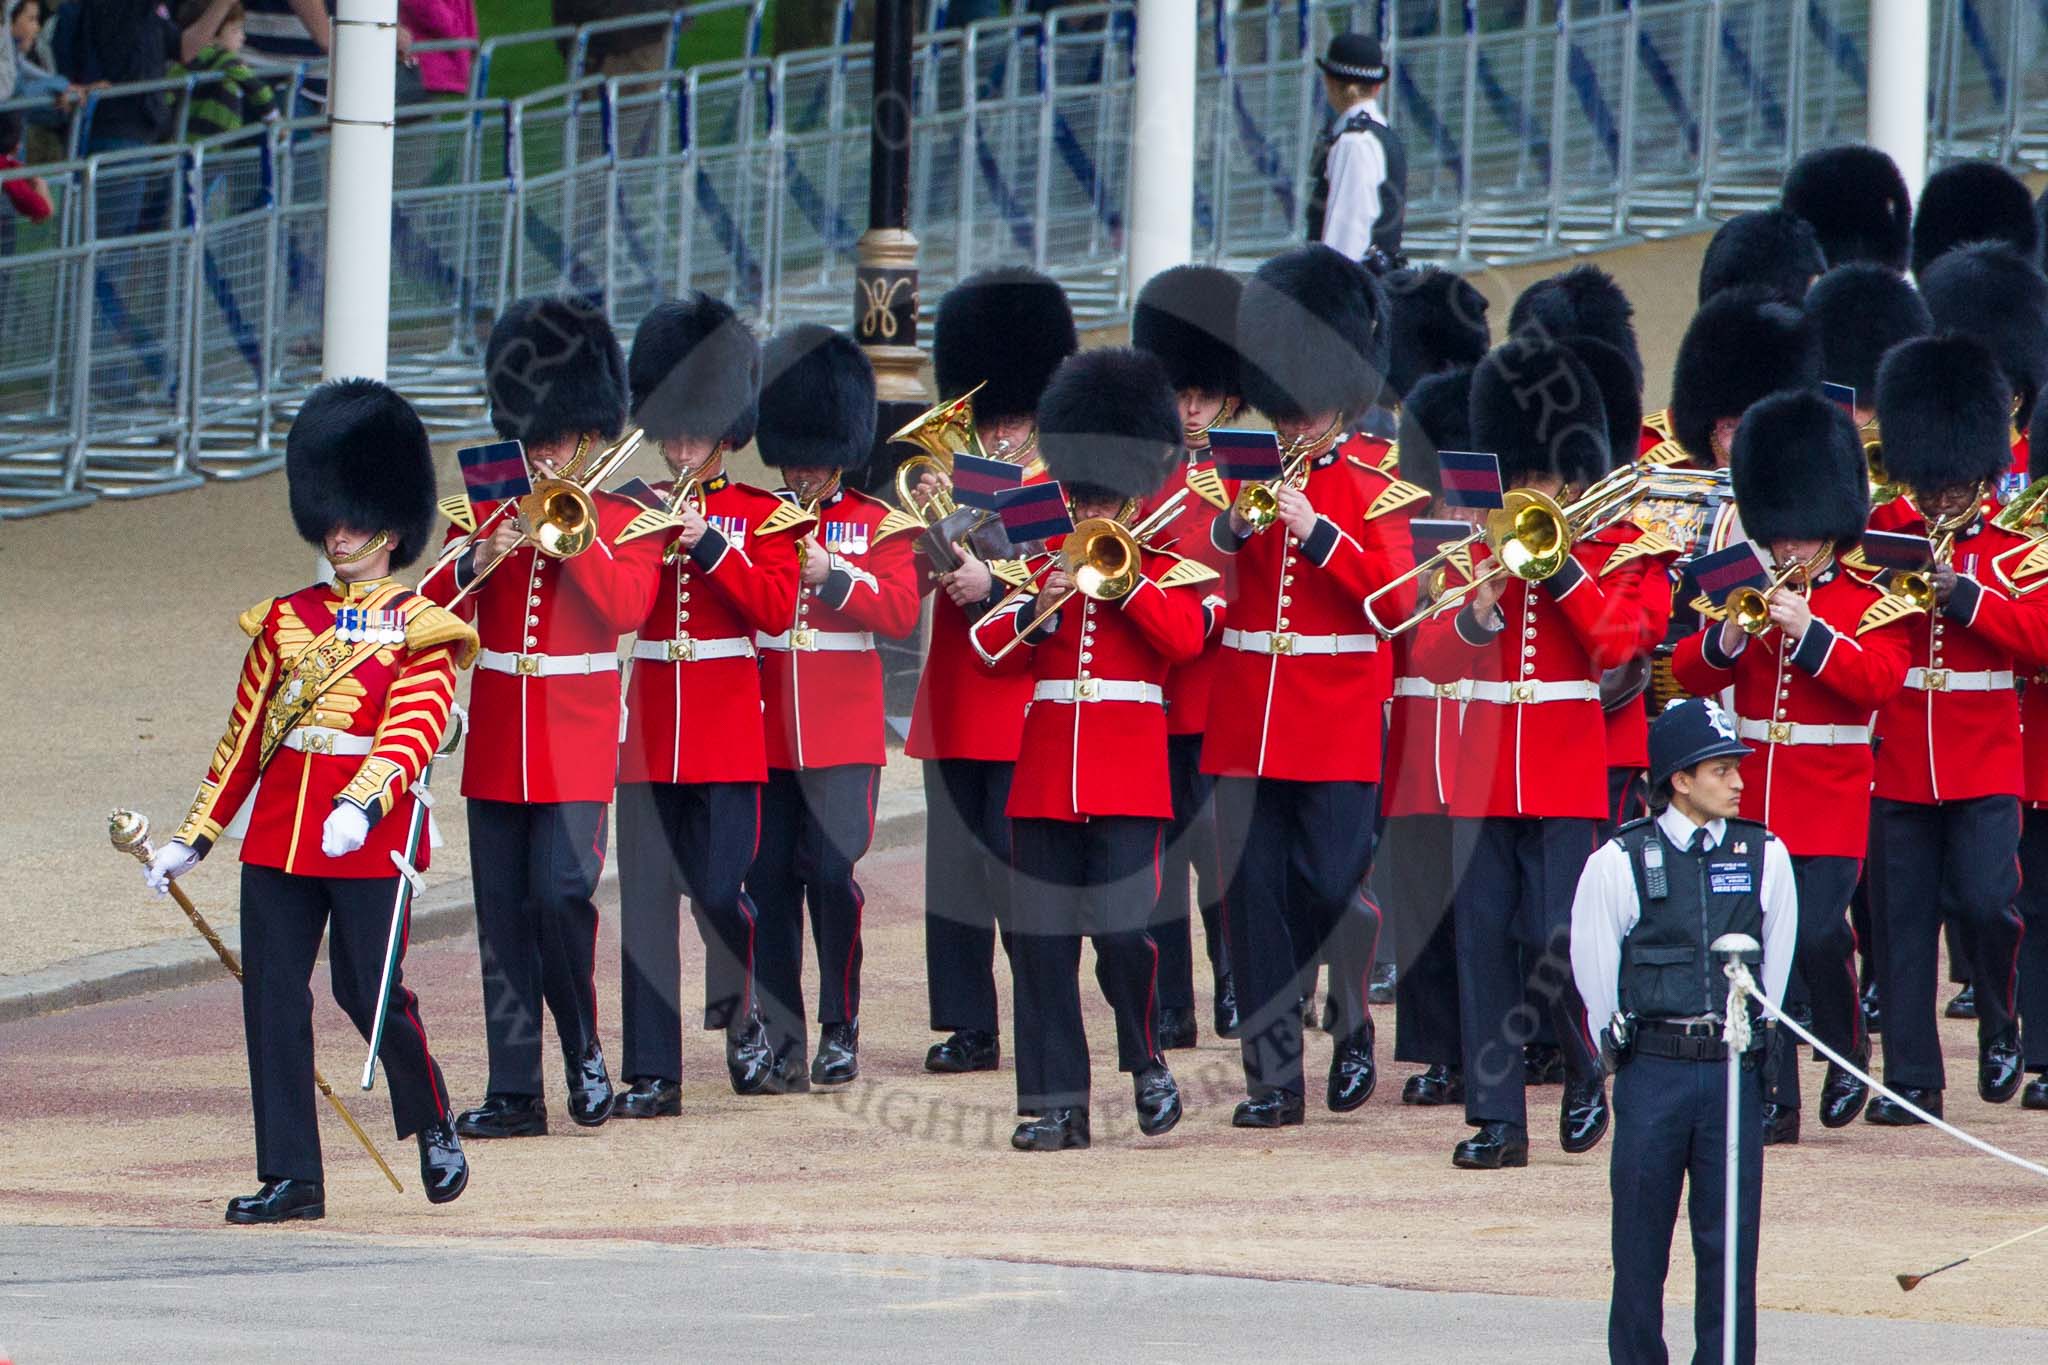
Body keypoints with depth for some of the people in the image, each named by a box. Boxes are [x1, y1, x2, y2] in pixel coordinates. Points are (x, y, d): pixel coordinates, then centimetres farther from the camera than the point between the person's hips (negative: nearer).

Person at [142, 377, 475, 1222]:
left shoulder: (421, 629, 0)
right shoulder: (284, 621, 13)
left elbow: (415, 730, -13)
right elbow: (244, 738, 15)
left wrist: (363, 805, -30)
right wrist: (193, 840, 12)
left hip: (370, 836, -5)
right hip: (279, 830, 5)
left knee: (369, 989, -5)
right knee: (272, 995, -1)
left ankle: (434, 1127, 22)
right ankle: (290, 1176, 4)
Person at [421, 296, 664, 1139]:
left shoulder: (624, 522, 2)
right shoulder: (490, 515, 12)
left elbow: (626, 605, -15)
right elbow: (433, 606, 2)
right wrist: (477, 560, -16)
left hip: (577, 748, -4)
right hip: (497, 747, 4)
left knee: (561, 894, -15)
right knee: (504, 913, 1)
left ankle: (585, 1054, 5)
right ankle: (514, 1089, 4)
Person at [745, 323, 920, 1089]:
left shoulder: (879, 526, 5)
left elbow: (901, 609, -8)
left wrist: (834, 575, -21)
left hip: (841, 736, -3)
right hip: (763, 730, 3)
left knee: (833, 875, -6)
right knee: (769, 878, 2)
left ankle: (840, 1031, 2)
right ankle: (779, 1032, 8)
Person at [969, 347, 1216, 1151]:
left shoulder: (1166, 573, 7)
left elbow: (1185, 638, -12)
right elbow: (988, 645, 2)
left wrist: (1123, 573, -13)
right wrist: (1039, 609, -16)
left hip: (1128, 778, -3)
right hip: (1044, 775, 3)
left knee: (1123, 930, -13)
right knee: (1042, 940, 1)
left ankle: (1147, 1063, 12)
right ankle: (1054, 1105, 5)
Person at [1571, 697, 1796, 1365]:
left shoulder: (1764, 856, 4)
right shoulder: (1619, 863, -4)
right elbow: (1594, 972, 5)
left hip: (1734, 1068, 2)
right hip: (1651, 1075, -2)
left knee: (1731, 1235, 1)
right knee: (1641, 1235, 2)